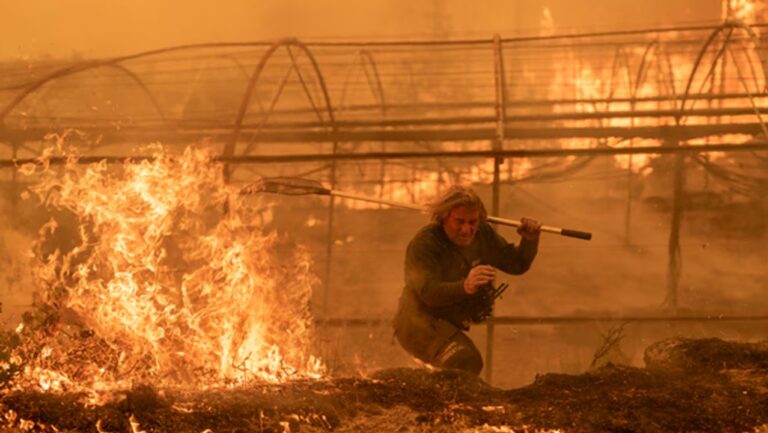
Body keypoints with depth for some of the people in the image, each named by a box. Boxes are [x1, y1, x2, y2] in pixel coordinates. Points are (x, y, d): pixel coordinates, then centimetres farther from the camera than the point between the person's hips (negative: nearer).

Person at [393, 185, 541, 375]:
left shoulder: (483, 235, 1)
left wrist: (530, 240, -10)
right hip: (418, 322, -9)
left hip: (449, 327, 9)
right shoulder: (424, 243, -22)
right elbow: (428, 291, -36)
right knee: (465, 360, -35)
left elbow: (517, 264, 10)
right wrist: (465, 287, -54)